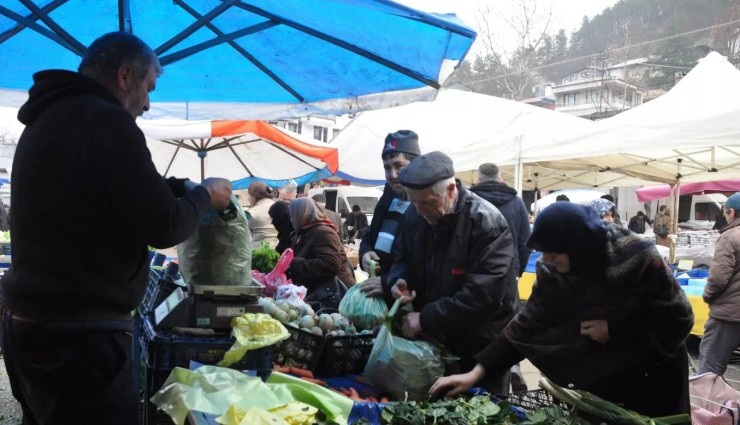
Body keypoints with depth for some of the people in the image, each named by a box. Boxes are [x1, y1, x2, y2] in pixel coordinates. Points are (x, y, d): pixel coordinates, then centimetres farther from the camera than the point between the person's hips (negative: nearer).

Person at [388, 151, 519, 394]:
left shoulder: (487, 223, -24)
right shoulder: (415, 216, -3)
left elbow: (483, 295, -29)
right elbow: (403, 257, 12)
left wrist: (426, 318, -27)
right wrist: (399, 280, -12)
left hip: (483, 348, -6)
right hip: (435, 339, 6)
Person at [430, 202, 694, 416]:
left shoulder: (638, 258, -24)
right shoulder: (552, 270, -13)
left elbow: (678, 320, -17)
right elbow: (527, 324, -11)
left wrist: (614, 330, -23)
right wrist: (476, 372, -17)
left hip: (649, 381, -3)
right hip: (595, 382, 3)